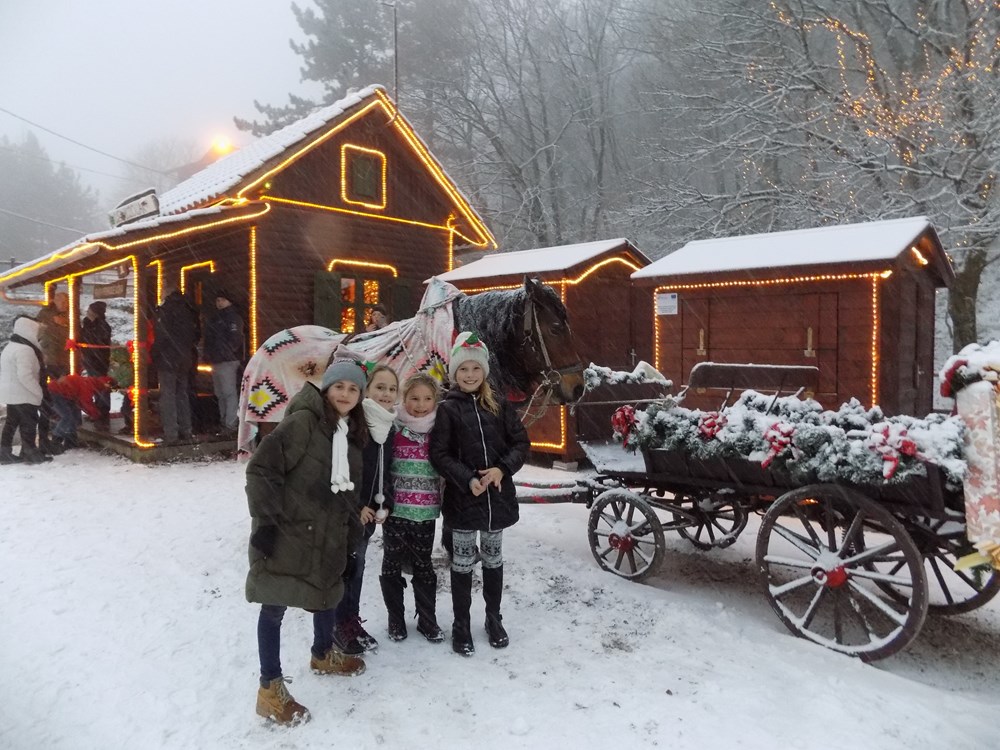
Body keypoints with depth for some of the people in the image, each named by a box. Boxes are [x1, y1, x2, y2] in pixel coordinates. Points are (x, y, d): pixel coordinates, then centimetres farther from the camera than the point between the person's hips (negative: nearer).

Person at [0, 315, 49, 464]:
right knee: (29, 422, -2)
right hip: (22, 394, -10)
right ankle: (29, 453, 3)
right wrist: (39, 391, -18)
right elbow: (25, 375, -25)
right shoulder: (25, 349, -20)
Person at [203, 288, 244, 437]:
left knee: (229, 393, -10)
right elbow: (208, 339, 22)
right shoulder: (214, 319, 20)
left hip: (228, 362, -9)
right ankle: (224, 422, 22)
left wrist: (228, 353, -18)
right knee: (220, 394, 13)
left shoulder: (233, 318, -6)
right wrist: (208, 355, 11)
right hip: (216, 362, 9)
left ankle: (231, 425, -10)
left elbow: (235, 338, -16)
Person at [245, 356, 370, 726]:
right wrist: (267, 520, -21)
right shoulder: (303, 421, -15)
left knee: (327, 594, 22)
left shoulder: (353, 436, 11)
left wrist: (349, 542, 16)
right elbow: (261, 469, -19)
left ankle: (323, 655, 47)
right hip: (285, 536, -8)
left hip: (326, 539, 8)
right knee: (274, 608, 1)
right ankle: (270, 690, 14)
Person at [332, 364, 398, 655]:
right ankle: (342, 627, 17)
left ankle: (353, 621, 29)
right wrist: (354, 507, -16)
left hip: (368, 511, 7)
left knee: (357, 566, 16)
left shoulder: (388, 428, 7)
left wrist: (385, 504, 6)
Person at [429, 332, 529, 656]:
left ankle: (493, 618, 33)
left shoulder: (500, 407, 4)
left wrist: (503, 469, -14)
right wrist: (467, 480, -20)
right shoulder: (447, 409, -5)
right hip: (462, 499, -3)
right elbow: (439, 454, -9)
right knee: (462, 563, 8)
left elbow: (521, 442, 3)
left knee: (493, 559, 16)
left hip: (498, 497, 3)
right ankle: (461, 624, 23)